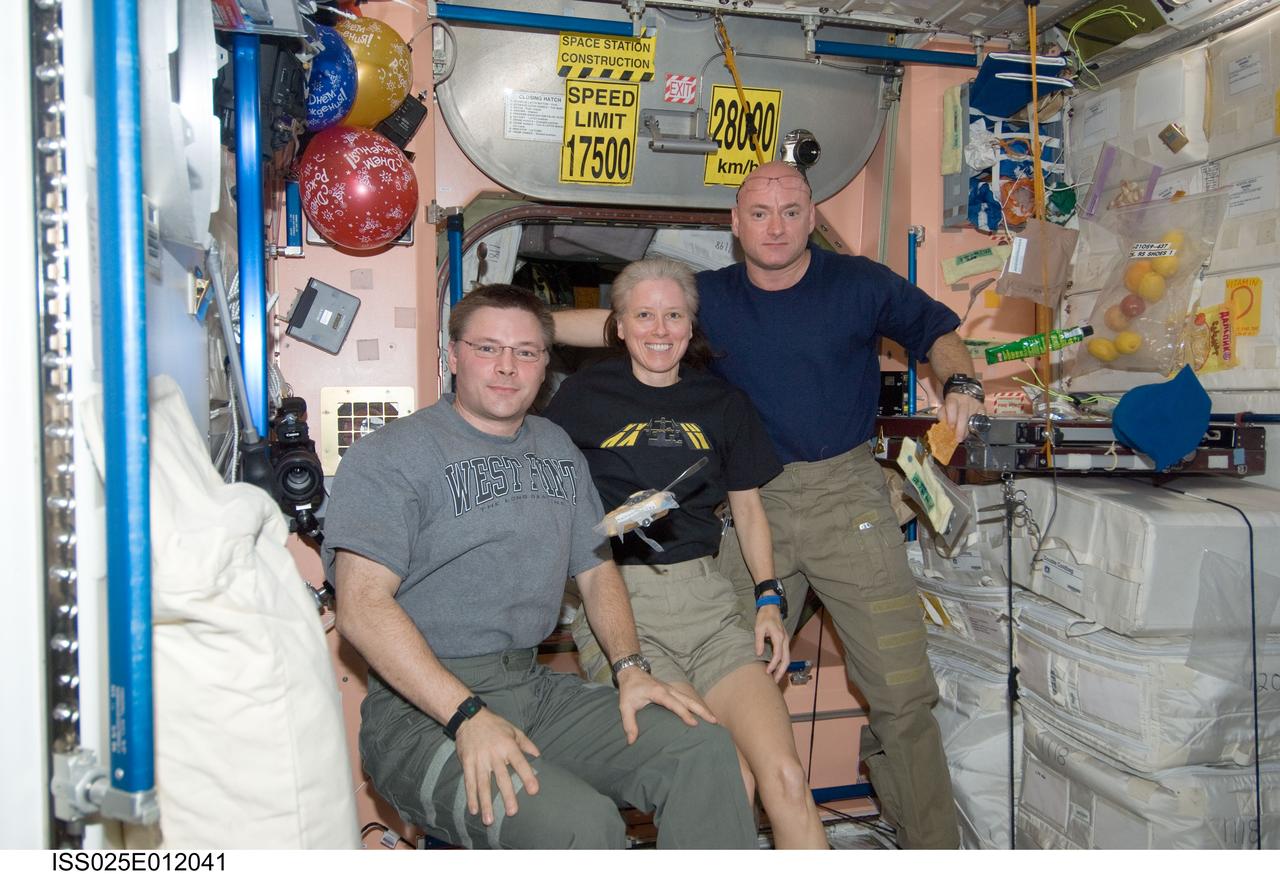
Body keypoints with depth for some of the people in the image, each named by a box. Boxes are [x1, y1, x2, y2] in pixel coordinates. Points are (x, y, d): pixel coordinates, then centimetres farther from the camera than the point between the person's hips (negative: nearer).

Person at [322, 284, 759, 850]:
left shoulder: (558, 449, 16)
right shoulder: (390, 456, -6)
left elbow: (596, 567, 20)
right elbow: (363, 606, -16)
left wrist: (629, 668, 2)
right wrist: (468, 716, -25)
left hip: (537, 689, 6)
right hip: (423, 713, -6)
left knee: (704, 749, -12)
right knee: (580, 823, -30)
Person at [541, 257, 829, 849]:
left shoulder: (723, 405, 14)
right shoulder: (585, 395, 4)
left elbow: (748, 510, 19)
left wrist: (769, 600, 9)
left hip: (706, 600, 4)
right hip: (616, 601, -3)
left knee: (786, 779, -12)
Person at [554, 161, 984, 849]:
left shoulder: (860, 283, 2)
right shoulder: (710, 297, 6)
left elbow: (935, 329, 12)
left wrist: (959, 384, -7)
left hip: (847, 493, -1)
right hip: (753, 503, 2)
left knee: (901, 690, -1)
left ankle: (933, 847, 15)